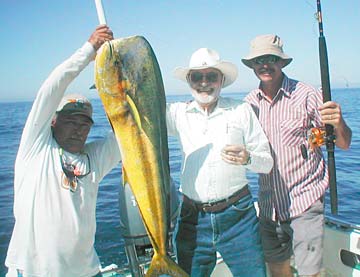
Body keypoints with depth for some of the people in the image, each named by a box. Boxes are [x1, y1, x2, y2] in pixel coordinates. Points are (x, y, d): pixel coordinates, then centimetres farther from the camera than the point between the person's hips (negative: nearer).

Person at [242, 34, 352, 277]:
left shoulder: (305, 95, -9)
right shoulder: (250, 102, 2)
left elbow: (344, 144, -8)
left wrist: (339, 124, -29)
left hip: (304, 202, -4)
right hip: (269, 204, 4)